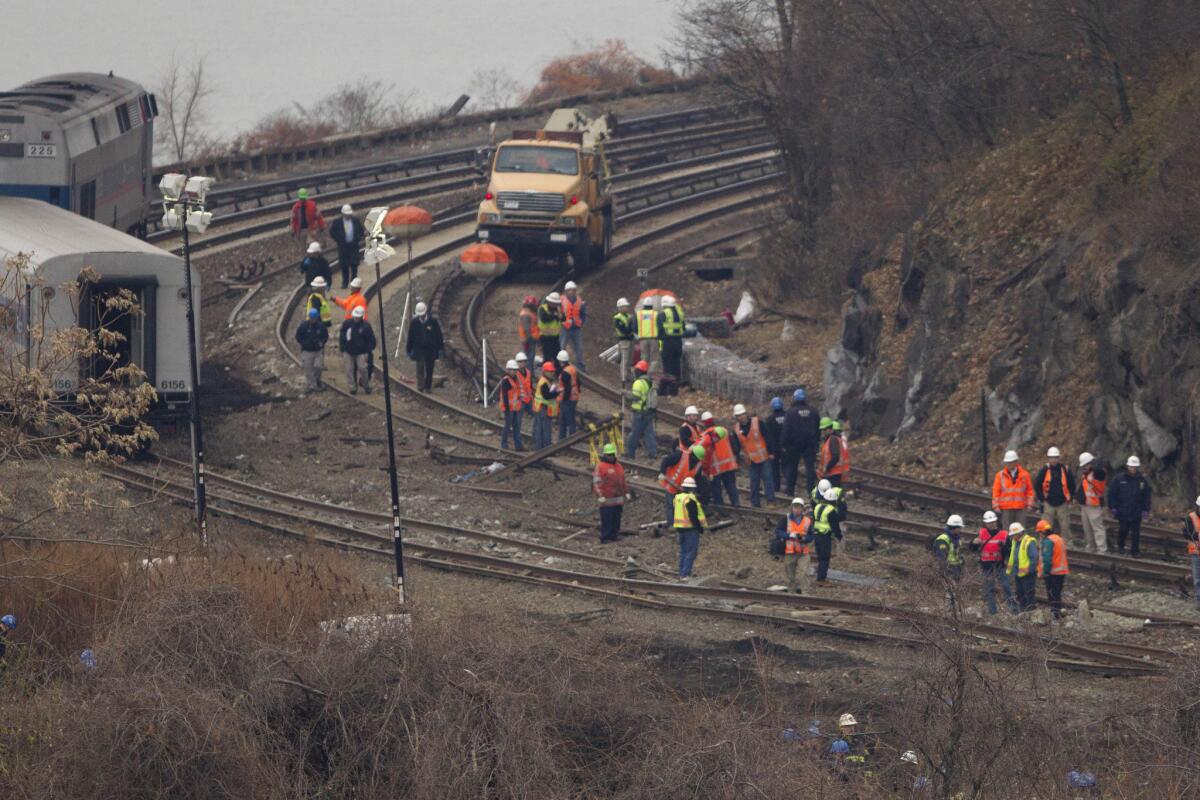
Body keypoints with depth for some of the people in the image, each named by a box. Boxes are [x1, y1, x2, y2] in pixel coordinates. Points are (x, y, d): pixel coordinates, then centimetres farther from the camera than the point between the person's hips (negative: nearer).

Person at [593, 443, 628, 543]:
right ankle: (604, 538, -1)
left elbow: (622, 481, 27)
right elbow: (597, 482, -12)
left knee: (616, 519, 10)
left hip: (618, 500, 7)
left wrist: (626, 492, 22)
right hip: (607, 500, -7)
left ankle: (613, 536, 18)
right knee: (606, 520, -6)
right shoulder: (601, 466, -7)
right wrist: (600, 495, -19)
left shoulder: (618, 467, 17)